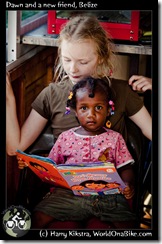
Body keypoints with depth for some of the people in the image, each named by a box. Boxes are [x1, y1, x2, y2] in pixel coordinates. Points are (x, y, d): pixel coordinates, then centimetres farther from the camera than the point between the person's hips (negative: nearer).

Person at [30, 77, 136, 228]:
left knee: (126, 221, -24)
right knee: (39, 216, -17)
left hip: (106, 193, 0)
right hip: (69, 192, 1)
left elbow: (125, 168, 9)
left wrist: (128, 184, -12)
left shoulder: (114, 138, 13)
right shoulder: (66, 137, 15)